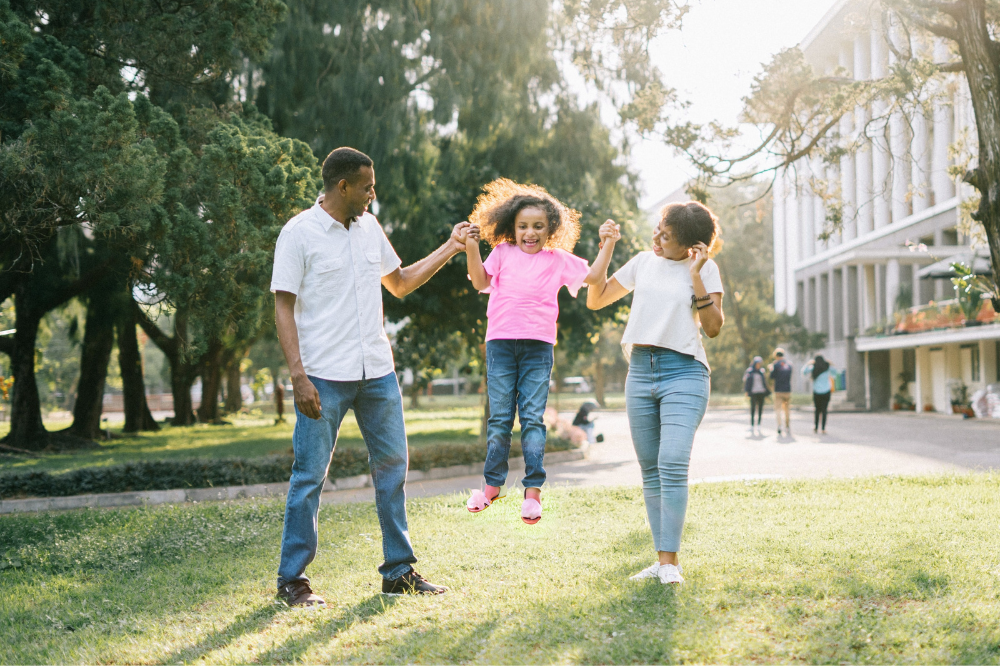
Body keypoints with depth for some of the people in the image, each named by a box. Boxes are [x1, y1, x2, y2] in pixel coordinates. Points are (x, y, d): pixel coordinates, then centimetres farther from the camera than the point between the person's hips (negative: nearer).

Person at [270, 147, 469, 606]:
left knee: (392, 465, 8)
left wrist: (449, 249, 18)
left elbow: (400, 283, 25)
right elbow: (284, 308, -9)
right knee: (310, 475, -2)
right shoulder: (299, 234, -6)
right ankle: (292, 579, 9)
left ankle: (399, 571, 19)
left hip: (377, 372, 6)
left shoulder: (370, 228, 13)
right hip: (324, 377, -6)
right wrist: (298, 376, -17)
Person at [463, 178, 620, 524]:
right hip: (500, 342, 1)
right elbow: (480, 281, 4)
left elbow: (592, 276, 10)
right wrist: (472, 250, -9)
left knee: (532, 417, -3)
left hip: (538, 345, -1)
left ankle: (533, 490, 0)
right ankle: (493, 485, 15)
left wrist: (607, 244, 0)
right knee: (499, 417, 5)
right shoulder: (502, 253, 12)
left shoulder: (558, 259, 11)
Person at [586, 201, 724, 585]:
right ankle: (660, 559, 9)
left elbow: (713, 327, -6)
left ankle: (671, 561, -15)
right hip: (640, 371, 5)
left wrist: (695, 276, -12)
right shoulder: (643, 263, 14)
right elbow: (595, 300, 19)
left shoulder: (705, 269, 2)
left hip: (684, 371, -5)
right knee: (650, 471, 4)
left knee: (672, 464, -19)